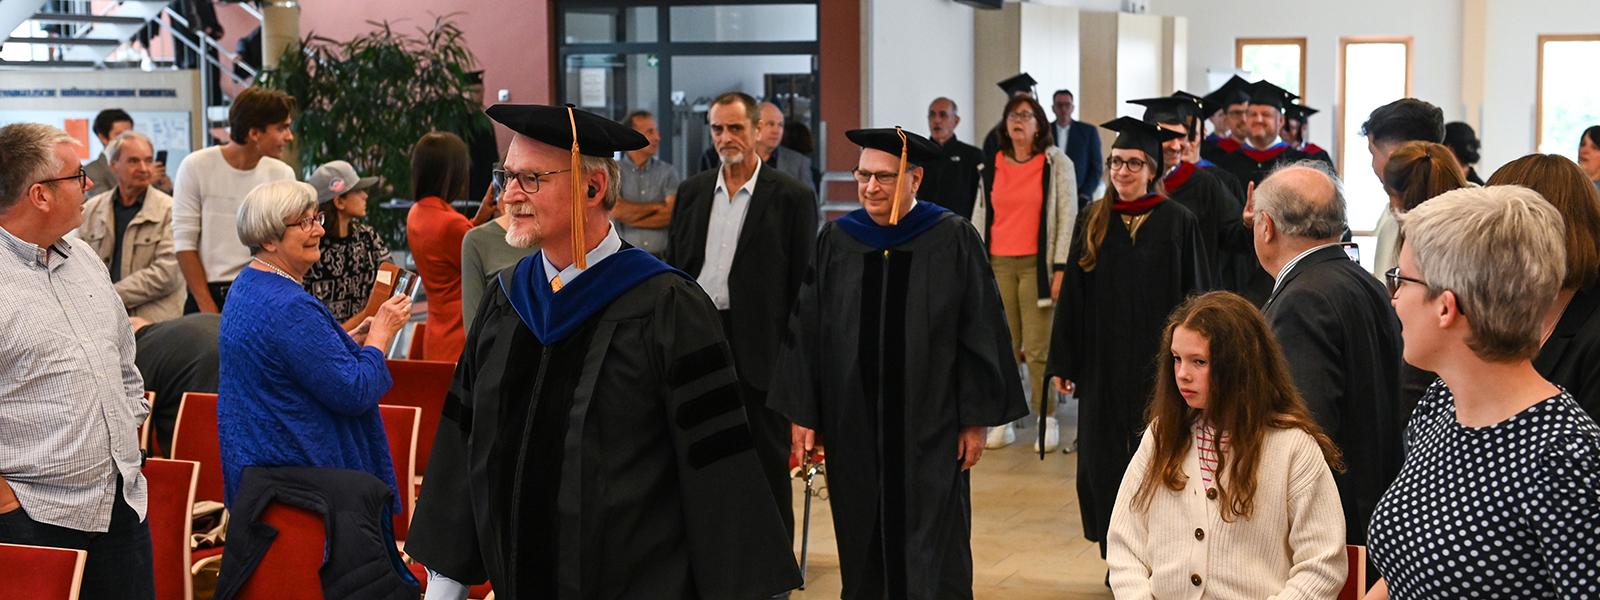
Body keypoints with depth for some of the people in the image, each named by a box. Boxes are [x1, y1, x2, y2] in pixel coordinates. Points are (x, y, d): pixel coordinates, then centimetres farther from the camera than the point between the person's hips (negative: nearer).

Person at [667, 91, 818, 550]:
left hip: (759, 342, -4)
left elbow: (803, 282, -4)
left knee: (768, 456, 5)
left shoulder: (791, 197, -4)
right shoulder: (692, 192, 9)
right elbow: (674, 267, 12)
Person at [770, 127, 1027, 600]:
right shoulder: (835, 241, 3)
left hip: (929, 429, -3)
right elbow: (807, 331, 5)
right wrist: (803, 415, 1)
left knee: (933, 560, -2)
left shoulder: (953, 240, -5)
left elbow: (979, 333, -4)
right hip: (854, 428, 3)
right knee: (864, 550, 11)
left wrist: (976, 419, -6)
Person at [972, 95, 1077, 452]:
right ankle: (1003, 421, 8)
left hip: (1038, 264, -3)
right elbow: (979, 217, 15)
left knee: (1038, 348, -5)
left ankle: (1048, 420, 5)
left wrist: (1060, 267, -9)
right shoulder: (990, 167, 11)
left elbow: (1068, 215, -1)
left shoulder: (1056, 164, 3)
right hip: (998, 264, 3)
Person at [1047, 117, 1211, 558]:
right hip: (1103, 364, 3)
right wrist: (1062, 364, 3)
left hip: (1157, 362, -3)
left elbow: (1196, 298, -1)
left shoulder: (1178, 223, -2)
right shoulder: (1094, 221, 5)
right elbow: (1072, 298, 6)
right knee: (1107, 457, 6)